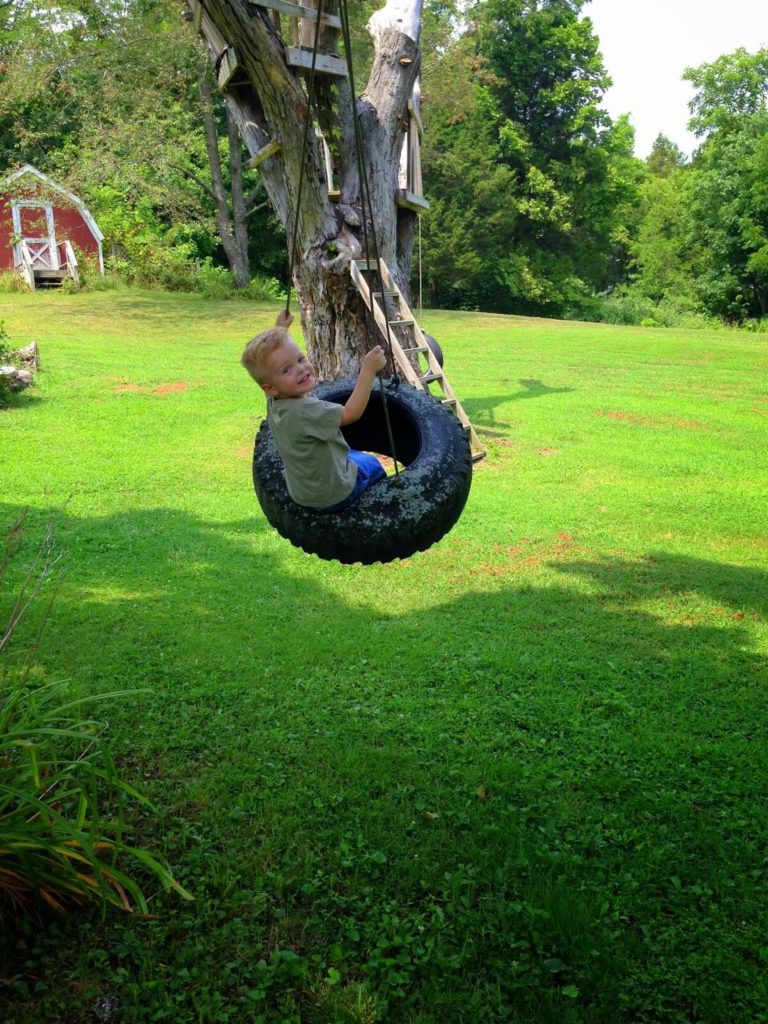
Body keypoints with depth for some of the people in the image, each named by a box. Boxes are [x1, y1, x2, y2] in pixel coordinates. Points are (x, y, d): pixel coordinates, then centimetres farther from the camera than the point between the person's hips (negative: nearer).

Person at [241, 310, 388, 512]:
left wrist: (280, 329, 21)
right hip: (334, 497, -8)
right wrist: (368, 370, -37)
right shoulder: (305, 411, -36)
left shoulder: (274, 403, -8)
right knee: (371, 464, 21)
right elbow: (351, 413, -35)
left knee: (353, 455, 33)